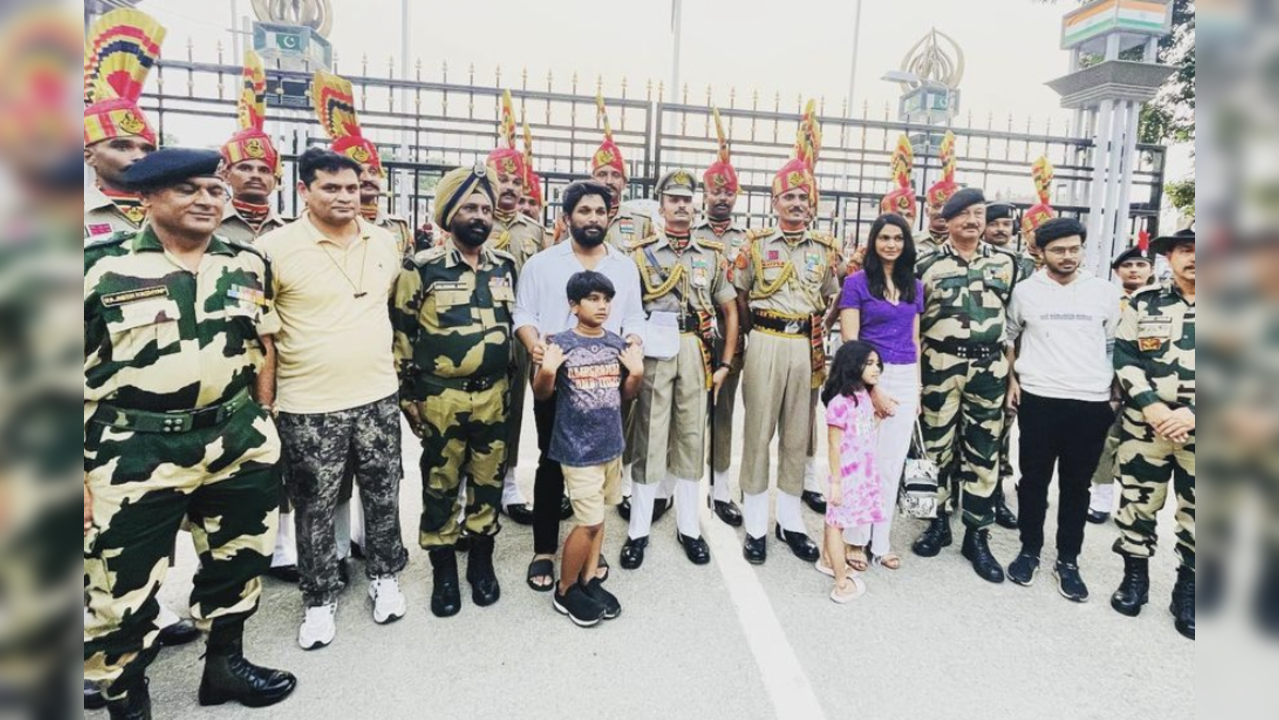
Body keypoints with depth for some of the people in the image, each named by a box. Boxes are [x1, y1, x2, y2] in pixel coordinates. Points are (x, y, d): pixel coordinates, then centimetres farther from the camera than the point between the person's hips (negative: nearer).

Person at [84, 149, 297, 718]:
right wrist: (77, 473, -9)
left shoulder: (248, 265, 3)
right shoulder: (99, 267, -9)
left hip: (236, 446, 4)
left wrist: (262, 424, 11)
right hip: (134, 458, -3)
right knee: (121, 593, 9)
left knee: (239, 563, 18)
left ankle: (225, 664, 42)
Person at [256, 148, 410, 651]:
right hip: (308, 404, -3)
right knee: (315, 506, 10)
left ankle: (385, 576, 36)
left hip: (379, 395, 4)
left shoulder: (384, 242, 4)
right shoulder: (276, 247, -10)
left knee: (383, 494, 15)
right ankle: (320, 599, 29)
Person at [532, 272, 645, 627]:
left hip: (611, 444, 5)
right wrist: (547, 371, -23)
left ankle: (589, 580, 33)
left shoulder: (618, 344, 3)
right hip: (577, 449, -5)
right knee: (589, 521, -3)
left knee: (597, 516, 16)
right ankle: (565, 591, 18)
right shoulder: (560, 344, -11)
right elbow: (542, 395, -4)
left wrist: (637, 373, -8)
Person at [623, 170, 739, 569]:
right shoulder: (641, 253, 5)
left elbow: (731, 312, 12)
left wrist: (725, 363, 4)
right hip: (654, 351, -2)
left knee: (692, 436, 8)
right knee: (649, 436, 1)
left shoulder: (713, 255, 10)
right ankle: (639, 530, 13)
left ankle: (689, 526, 21)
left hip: (697, 351, 2)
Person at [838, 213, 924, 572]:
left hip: (906, 379, 5)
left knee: (892, 464, 8)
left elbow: (914, 339, 15)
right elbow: (850, 340, -7)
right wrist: (871, 388, -12)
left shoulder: (914, 285, 13)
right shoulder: (857, 282, -3)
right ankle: (856, 539, 14)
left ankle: (881, 541, 20)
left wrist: (917, 388, 9)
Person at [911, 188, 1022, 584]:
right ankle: (939, 523, 22)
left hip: (990, 367, 2)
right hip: (940, 365, -1)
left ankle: (977, 536, 15)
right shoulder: (928, 265, 1)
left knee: (983, 450, 5)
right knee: (937, 445, 7)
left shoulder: (1005, 263, 7)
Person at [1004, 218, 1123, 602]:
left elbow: (1114, 345, 14)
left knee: (1076, 485, 9)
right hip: (1039, 400, -1)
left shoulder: (1106, 292, 5)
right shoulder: (1026, 291, 2)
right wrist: (1012, 379, 6)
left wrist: (1114, 391, 10)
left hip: (1092, 403, 1)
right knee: (1034, 480, 7)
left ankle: (1068, 560, 20)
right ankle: (1029, 551, 22)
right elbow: (1010, 337, 14)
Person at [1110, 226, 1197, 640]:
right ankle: (1135, 577, 27)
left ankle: (1187, 591, 27)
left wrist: (1192, 414, -15)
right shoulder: (1143, 303, 3)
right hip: (1145, 424, 0)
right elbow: (1124, 358, 1)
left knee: (1195, 513, 9)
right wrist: (1151, 405, -13)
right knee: (1138, 502, 10)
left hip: (1198, 430, 0)